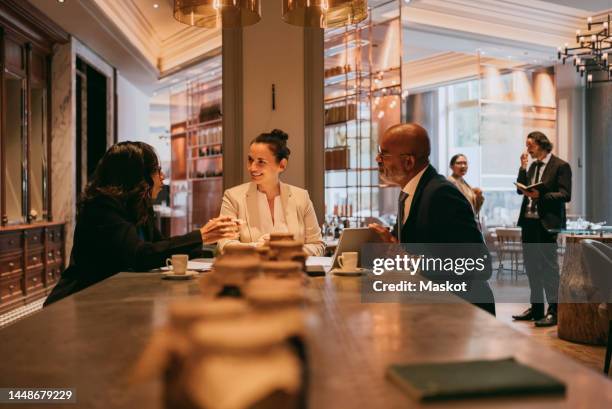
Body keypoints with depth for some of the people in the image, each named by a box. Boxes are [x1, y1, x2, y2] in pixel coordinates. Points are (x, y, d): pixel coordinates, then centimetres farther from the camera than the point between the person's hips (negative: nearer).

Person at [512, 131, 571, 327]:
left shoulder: (561, 166, -6)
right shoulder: (532, 166, 16)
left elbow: (565, 195, -12)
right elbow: (520, 189, 11)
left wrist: (541, 195, -23)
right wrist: (523, 167, 3)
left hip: (546, 223, -7)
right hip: (528, 221, 8)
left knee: (548, 266, -5)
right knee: (531, 266, 12)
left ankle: (554, 311, 2)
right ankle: (536, 308, 23)